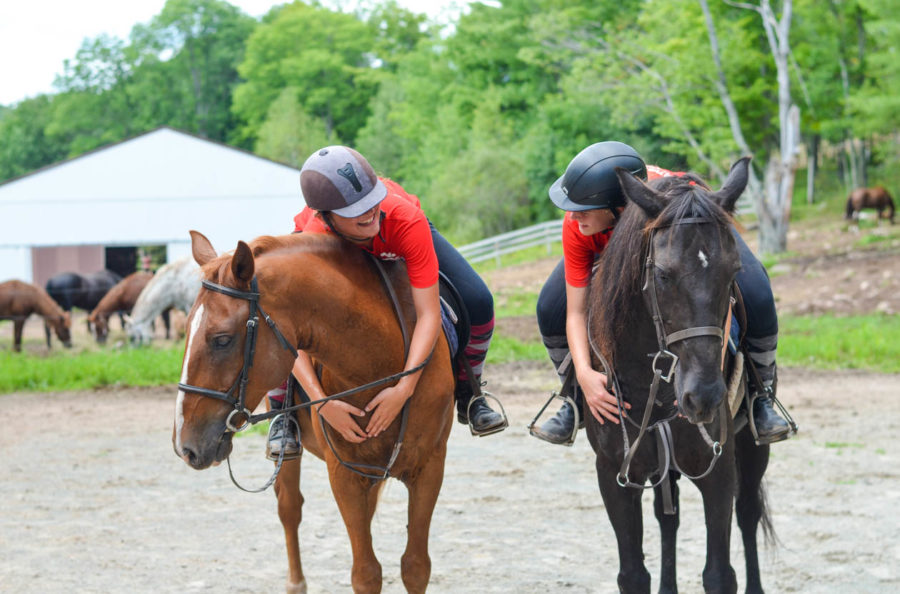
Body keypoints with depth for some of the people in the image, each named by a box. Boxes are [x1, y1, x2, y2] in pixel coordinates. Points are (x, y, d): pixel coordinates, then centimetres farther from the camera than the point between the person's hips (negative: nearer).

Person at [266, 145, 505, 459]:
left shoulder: (406, 220, -45)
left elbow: (429, 314, -43)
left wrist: (403, 389, -52)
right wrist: (323, 403, -51)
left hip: (396, 242, 1)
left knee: (478, 303, -18)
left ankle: (467, 393, 12)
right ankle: (282, 413, 0)